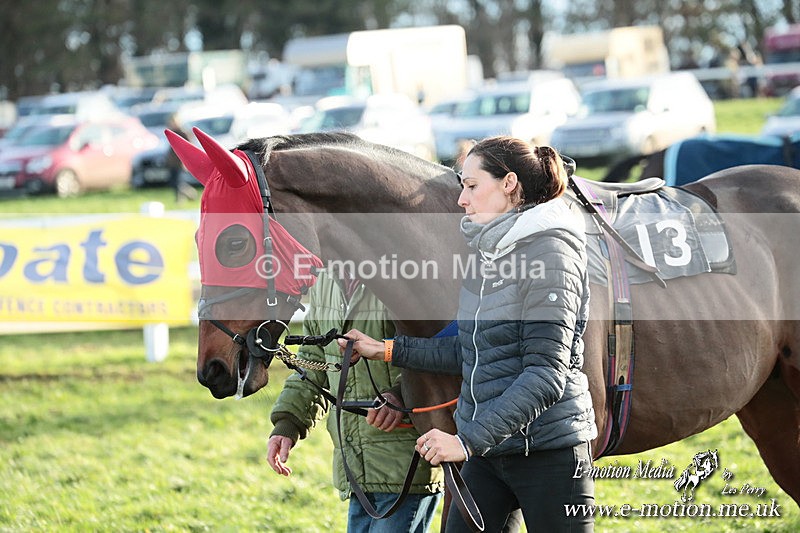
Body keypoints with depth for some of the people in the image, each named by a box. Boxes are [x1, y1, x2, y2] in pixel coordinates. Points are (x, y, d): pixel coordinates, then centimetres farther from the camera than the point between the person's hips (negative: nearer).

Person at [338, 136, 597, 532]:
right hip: (486, 445, 8)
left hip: (548, 450, -8)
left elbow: (546, 373, -22)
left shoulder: (548, 252, -16)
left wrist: (470, 439, -26)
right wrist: (389, 350, 10)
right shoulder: (487, 251, 11)